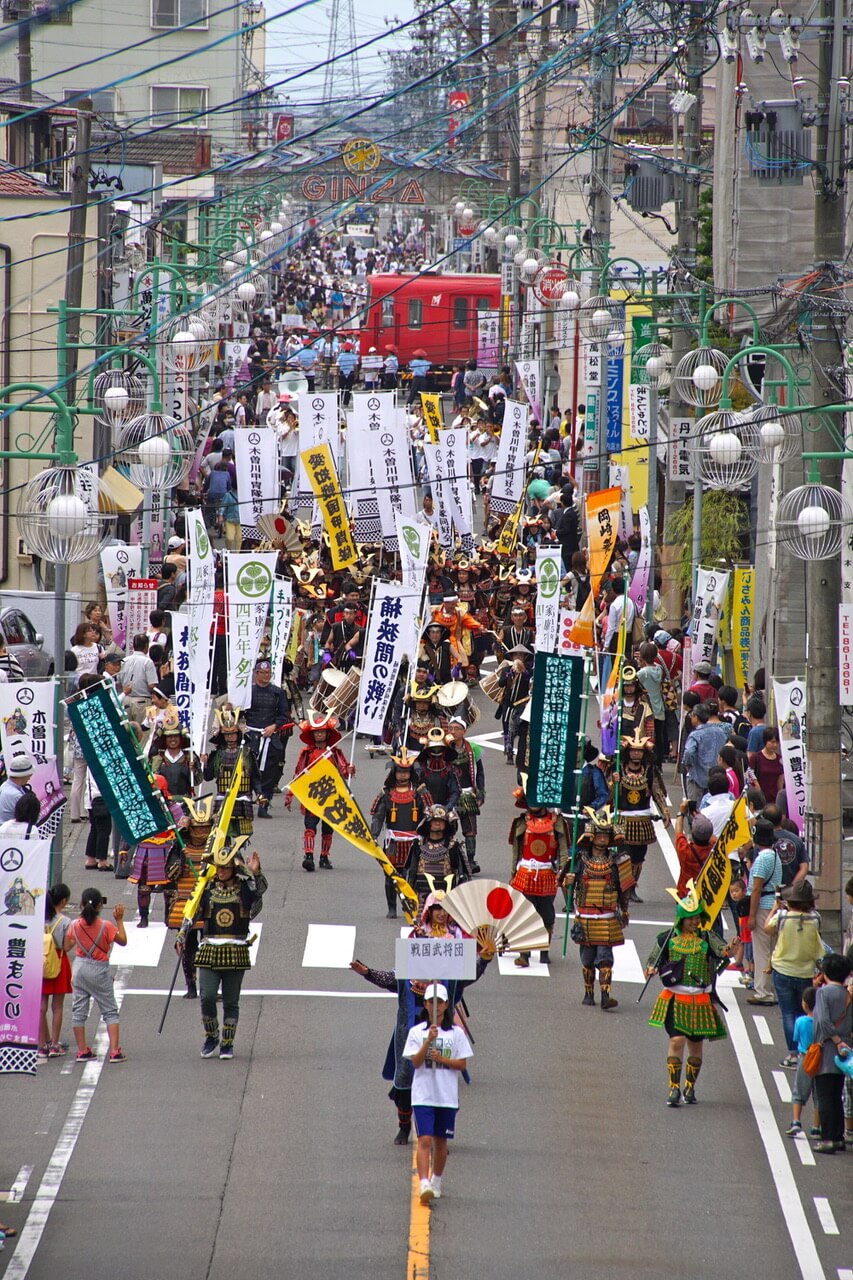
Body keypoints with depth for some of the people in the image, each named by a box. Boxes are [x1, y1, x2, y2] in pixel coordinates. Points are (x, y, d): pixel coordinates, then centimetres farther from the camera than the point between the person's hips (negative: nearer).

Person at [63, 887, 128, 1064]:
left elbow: (66, 947, 2)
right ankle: (115, 1051, -2)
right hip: (99, 970, -2)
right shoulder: (106, 926, -16)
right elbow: (123, 941, -5)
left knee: (79, 1010, 11)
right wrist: (119, 920, 0)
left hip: (80, 968, 2)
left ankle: (82, 1050, 11)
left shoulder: (74, 925, -7)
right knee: (110, 1011, 6)